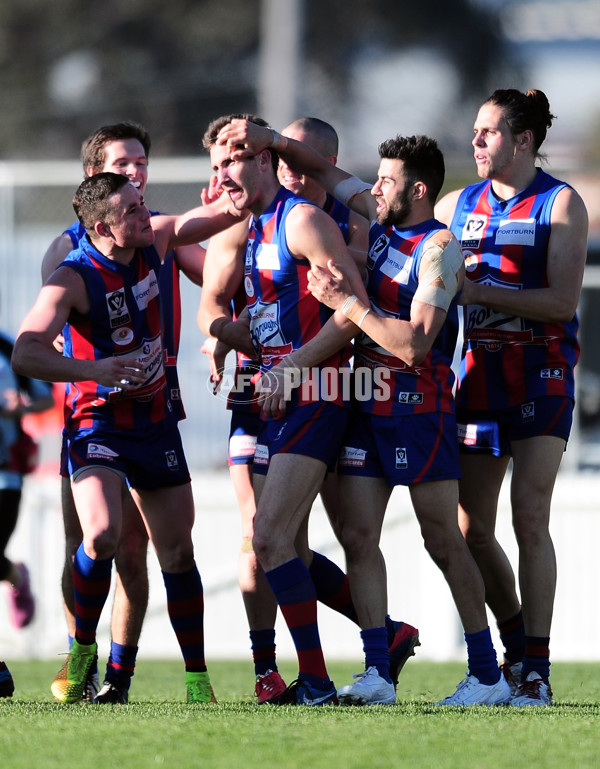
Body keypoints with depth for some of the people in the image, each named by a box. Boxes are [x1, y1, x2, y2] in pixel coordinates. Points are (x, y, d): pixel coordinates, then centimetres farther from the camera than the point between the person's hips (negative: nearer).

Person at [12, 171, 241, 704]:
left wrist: (237, 205, -7)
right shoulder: (74, 277, -22)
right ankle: (82, 649, -3)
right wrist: (94, 369, -47)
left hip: (154, 419, 5)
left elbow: (199, 222, 16)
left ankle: (197, 677, 15)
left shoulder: (153, 239, -4)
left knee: (178, 549, 6)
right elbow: (26, 354, -33)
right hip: (97, 420, -5)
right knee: (102, 534, -26)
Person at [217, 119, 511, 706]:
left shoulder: (439, 248, -13)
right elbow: (325, 172, 23)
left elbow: (415, 344, -22)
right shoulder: (380, 219, 9)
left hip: (417, 409, -7)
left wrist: (348, 304, -19)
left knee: (443, 541, -4)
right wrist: (269, 141, 9)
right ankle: (377, 674, -4)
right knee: (358, 537, -1)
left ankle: (487, 675, 2)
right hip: (364, 407, 7)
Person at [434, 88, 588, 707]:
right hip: (478, 375, 6)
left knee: (529, 518, -14)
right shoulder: (457, 205, 11)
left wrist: (478, 290, -19)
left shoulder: (561, 204, -4)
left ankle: (536, 671, -12)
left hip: (541, 377, -5)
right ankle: (516, 649, 24)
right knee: (471, 529, 5)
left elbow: (562, 300, -13)